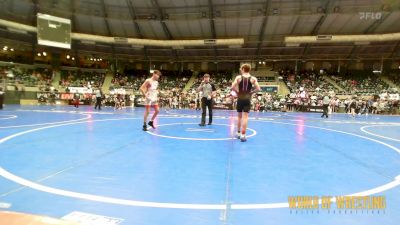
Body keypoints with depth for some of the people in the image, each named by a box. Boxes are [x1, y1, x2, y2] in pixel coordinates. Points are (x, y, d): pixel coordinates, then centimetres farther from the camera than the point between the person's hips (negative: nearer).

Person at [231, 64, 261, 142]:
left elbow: (233, 87, -11)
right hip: (247, 99, -1)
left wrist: (237, 92, 5)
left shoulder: (238, 77, -1)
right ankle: (243, 135, -4)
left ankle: (238, 133, 25)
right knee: (245, 117, -1)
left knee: (239, 116, 15)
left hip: (240, 99, 1)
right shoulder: (253, 79, 1)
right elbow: (258, 89, -6)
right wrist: (251, 92, 7)